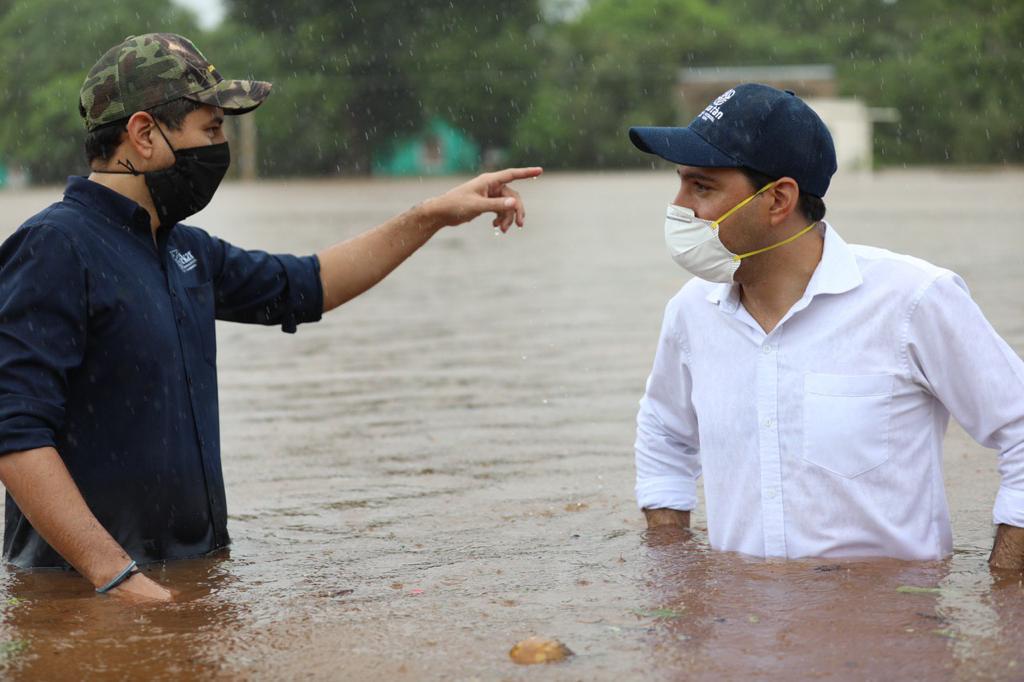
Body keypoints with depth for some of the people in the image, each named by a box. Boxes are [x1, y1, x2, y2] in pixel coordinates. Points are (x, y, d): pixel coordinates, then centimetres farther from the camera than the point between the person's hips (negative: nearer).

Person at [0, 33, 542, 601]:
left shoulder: (183, 250, 15)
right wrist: (115, 575, -25)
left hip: (196, 571, 8)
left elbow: (302, 286, 31)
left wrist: (435, 215, 28)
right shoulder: (55, 247, -12)